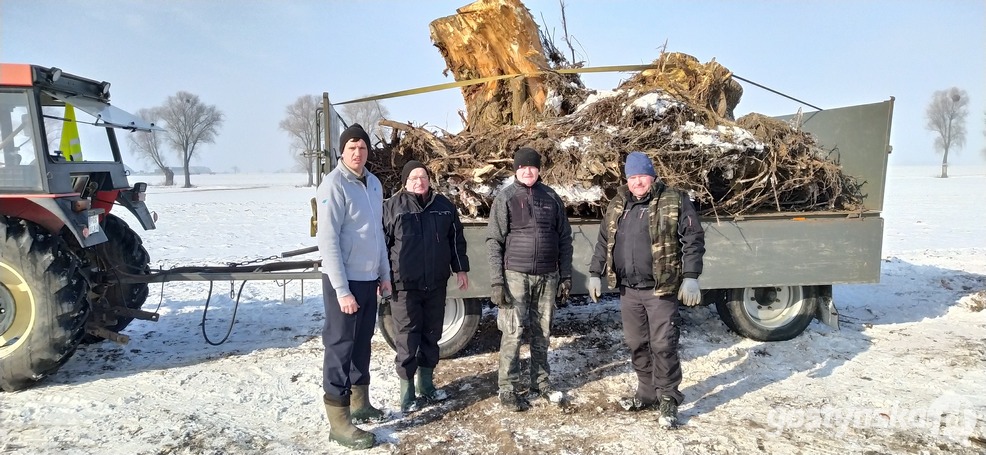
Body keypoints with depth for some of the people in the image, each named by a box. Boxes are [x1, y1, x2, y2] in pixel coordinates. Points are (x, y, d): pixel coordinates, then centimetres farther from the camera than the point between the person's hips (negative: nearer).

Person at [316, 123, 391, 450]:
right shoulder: (334, 185, -15)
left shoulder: (373, 183, 9)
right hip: (344, 280, -8)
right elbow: (328, 241, -19)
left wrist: (384, 274, 15)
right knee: (340, 347, -1)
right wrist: (342, 290, -21)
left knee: (362, 343, 17)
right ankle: (339, 421, 6)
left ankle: (359, 402, 31)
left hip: (368, 278, 8)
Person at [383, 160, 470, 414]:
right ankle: (407, 390, 11)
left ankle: (427, 384, 28)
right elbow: (382, 243, -2)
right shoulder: (393, 206, -4)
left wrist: (460, 269, 12)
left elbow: (456, 239, 14)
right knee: (407, 338, 0)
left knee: (432, 335, 13)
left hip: (436, 284, 4)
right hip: (405, 285, -4)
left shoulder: (443, 205, 7)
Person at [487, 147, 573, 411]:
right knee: (513, 333, -3)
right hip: (516, 275, -3)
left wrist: (565, 276, 8)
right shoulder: (505, 198, -1)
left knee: (542, 333, 12)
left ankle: (541, 384, 25)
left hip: (548, 276, 3)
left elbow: (564, 238, 12)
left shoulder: (551, 197, 8)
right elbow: (494, 241, -4)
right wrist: (496, 281, -11)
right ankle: (508, 389, 8)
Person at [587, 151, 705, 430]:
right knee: (637, 345, 13)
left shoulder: (675, 202, -4)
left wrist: (690, 277, -15)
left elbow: (694, 240, -7)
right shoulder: (617, 206, 11)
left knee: (663, 346, -2)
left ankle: (668, 401, 13)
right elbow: (603, 242, 17)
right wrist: (595, 274, 12)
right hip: (628, 290, 5)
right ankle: (647, 393, 29)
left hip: (661, 290, -5)